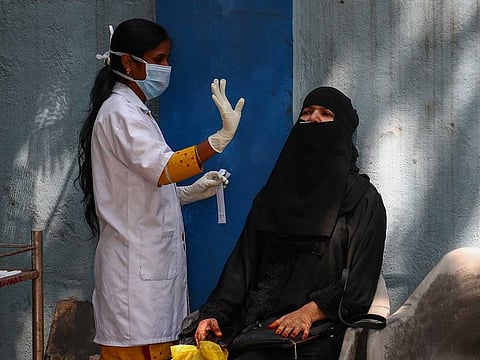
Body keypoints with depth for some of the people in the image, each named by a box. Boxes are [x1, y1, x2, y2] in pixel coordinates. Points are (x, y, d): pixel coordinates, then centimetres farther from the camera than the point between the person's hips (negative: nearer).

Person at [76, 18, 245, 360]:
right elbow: (163, 168, -29)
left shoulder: (135, 111, 20)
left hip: (154, 260, 10)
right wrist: (221, 138, -40)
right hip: (136, 265, -10)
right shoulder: (120, 112, -11)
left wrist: (193, 191, 11)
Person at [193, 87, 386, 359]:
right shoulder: (274, 193, 21)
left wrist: (309, 312, -17)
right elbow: (243, 262, 14)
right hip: (253, 322, 4)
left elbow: (360, 281, -3)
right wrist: (214, 313, -1)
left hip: (313, 334, -4)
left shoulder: (363, 199, 6)